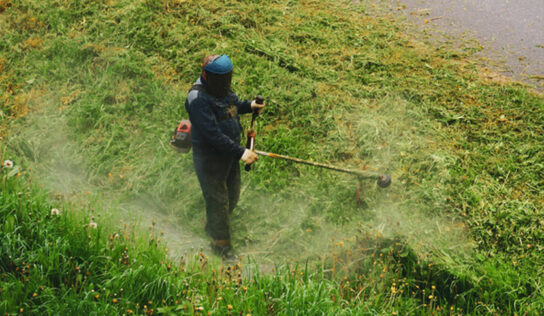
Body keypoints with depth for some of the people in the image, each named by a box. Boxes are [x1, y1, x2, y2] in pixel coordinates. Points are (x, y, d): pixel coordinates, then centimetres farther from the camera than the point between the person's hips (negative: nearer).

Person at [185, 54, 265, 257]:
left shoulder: (221, 88, 2)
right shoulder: (198, 99, -27)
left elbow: (233, 106, 24)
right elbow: (213, 134, -32)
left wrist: (249, 106, 3)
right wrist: (240, 152, -35)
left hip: (229, 152, 9)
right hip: (210, 155, -9)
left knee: (232, 196, 23)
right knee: (218, 200, 2)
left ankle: (212, 228, 47)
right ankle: (222, 247, 17)